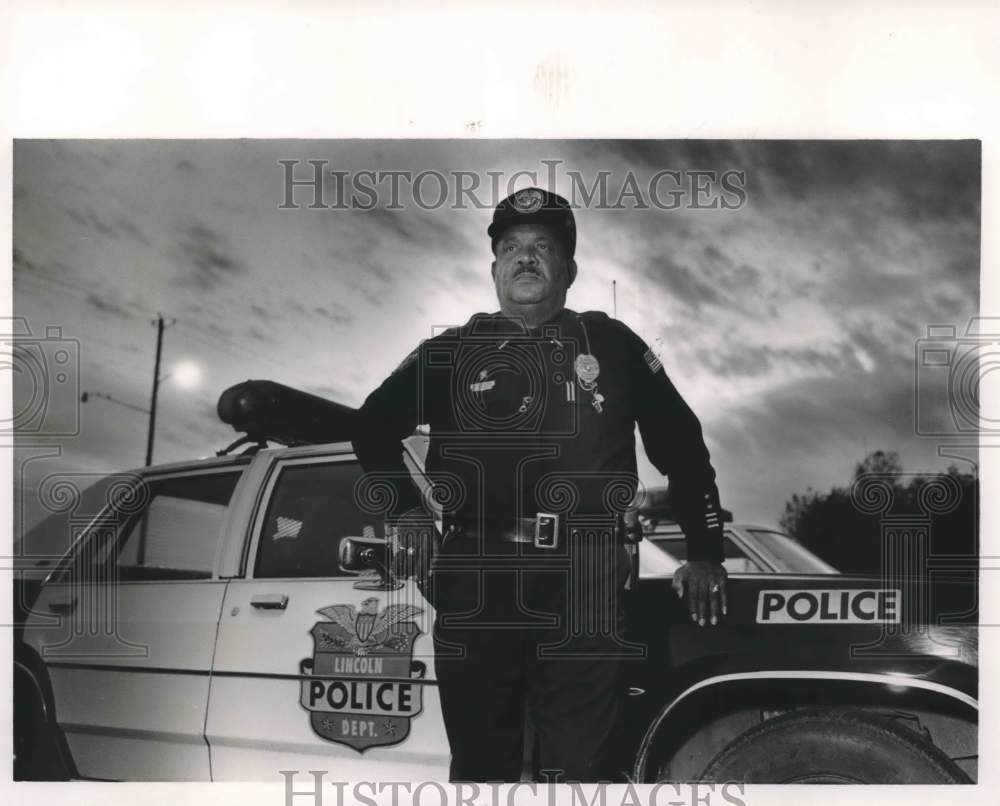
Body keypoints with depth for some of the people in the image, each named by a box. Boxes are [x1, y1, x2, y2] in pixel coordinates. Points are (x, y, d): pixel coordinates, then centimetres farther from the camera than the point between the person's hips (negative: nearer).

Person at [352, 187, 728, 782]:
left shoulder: (611, 345, 10)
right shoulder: (453, 352, 12)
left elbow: (681, 443, 12)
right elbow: (375, 426, 21)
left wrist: (705, 552, 9)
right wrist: (405, 508, 11)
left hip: (584, 585, -1)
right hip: (476, 583, 1)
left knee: (580, 764, 2)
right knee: (481, 761, 9)